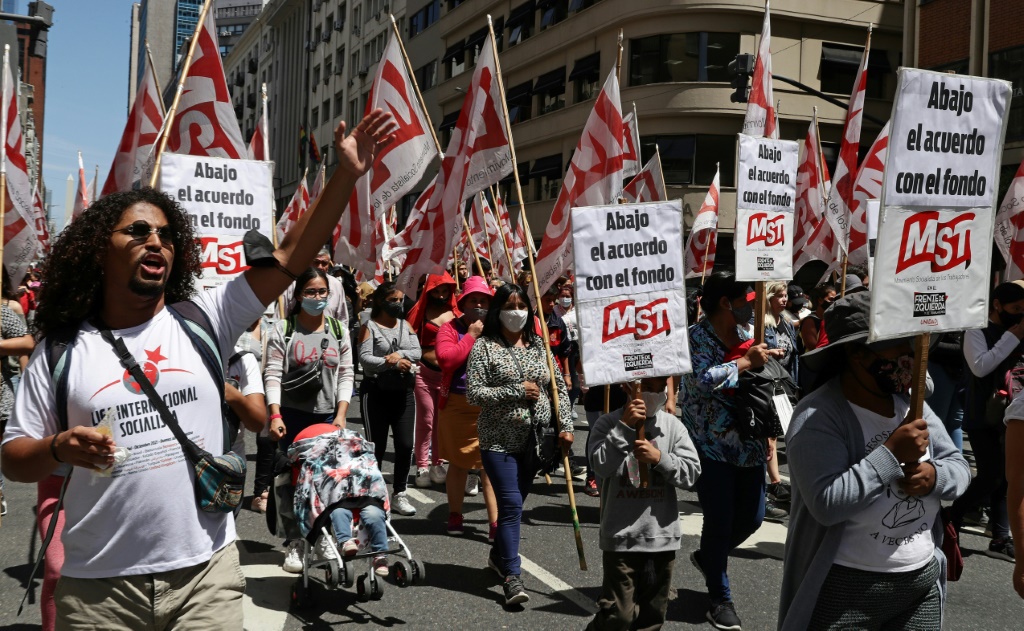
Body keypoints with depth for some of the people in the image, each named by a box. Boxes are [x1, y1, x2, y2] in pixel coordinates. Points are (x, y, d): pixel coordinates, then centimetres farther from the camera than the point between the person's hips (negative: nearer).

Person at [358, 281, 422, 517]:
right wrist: (393, 363, -21)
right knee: (376, 446, 3)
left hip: (403, 392, 4)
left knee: (405, 445, 3)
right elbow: (364, 358, -14)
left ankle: (399, 494, 15)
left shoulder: (406, 326, 11)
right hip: (376, 393, -4)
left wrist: (399, 354, -18)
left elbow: (417, 352, -1)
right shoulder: (369, 327, -2)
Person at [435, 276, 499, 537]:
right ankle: (455, 515, 30)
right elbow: (446, 358, -18)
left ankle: (495, 522, 2)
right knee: (458, 462, 14)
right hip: (458, 405, 0)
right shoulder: (451, 328, 1)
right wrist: (471, 336, -14)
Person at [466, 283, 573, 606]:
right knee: (511, 504, -11)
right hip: (499, 440, -4)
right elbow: (473, 393, -12)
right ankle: (512, 575, -5)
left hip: (535, 439, 5)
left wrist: (565, 425, 2)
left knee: (515, 502, 15)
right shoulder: (485, 346, -6)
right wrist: (517, 391, -16)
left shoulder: (538, 344, 8)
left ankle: (498, 555, 37)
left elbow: (559, 386, 12)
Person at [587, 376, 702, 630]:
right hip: (622, 535, -4)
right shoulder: (608, 424, -5)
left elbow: (691, 473, 0)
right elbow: (601, 465, -18)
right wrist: (625, 426, -20)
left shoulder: (673, 425, 3)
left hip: (662, 535, 4)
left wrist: (660, 458, -15)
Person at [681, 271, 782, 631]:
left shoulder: (747, 334, 9)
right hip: (712, 445, -6)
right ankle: (720, 598, 16)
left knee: (752, 517, 11)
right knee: (720, 519, -1)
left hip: (749, 442, 6)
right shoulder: (696, 337, -11)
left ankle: (707, 557, 39)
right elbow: (701, 379, -27)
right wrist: (746, 361, -23)